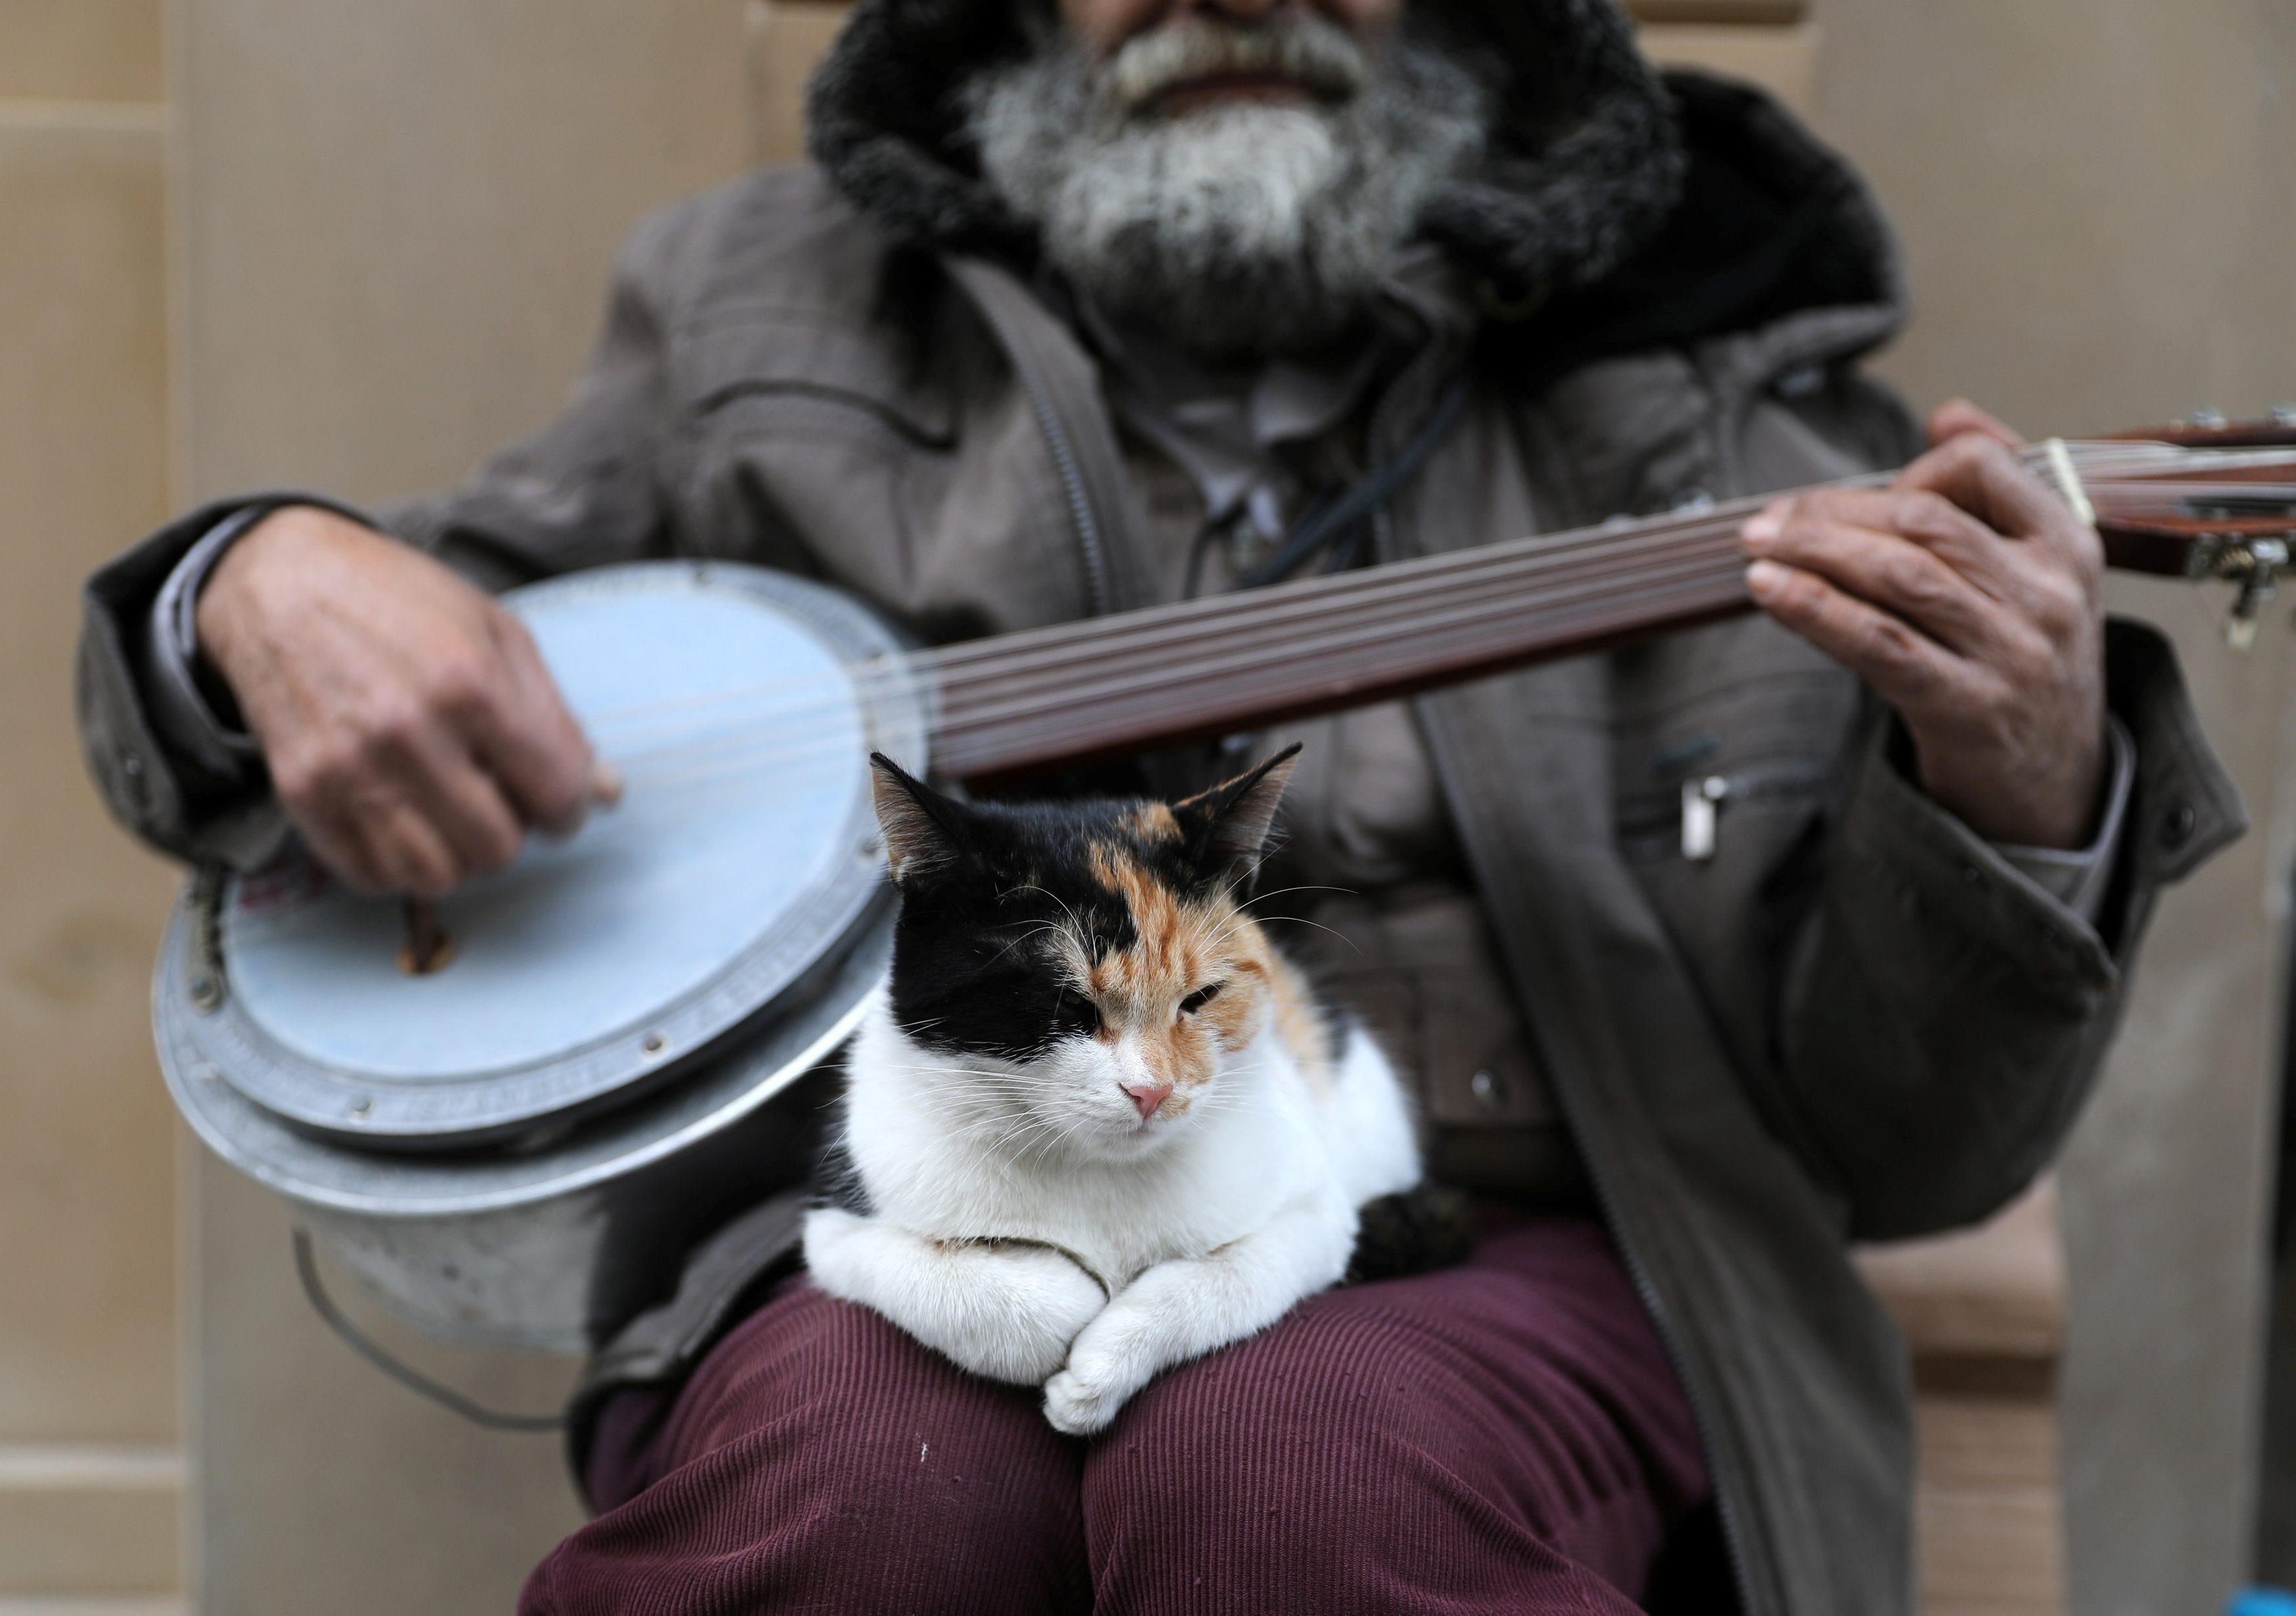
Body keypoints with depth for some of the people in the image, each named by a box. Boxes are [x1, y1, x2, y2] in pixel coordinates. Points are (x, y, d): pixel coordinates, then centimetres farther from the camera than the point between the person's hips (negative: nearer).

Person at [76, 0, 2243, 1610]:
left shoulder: (1720, 406, 9)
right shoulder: (769, 320, 13)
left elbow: (1888, 1154, 7)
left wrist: (2021, 802, -15)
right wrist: (270, 582, -5)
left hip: (1485, 1272, 0)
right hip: (913, 1251, 1)